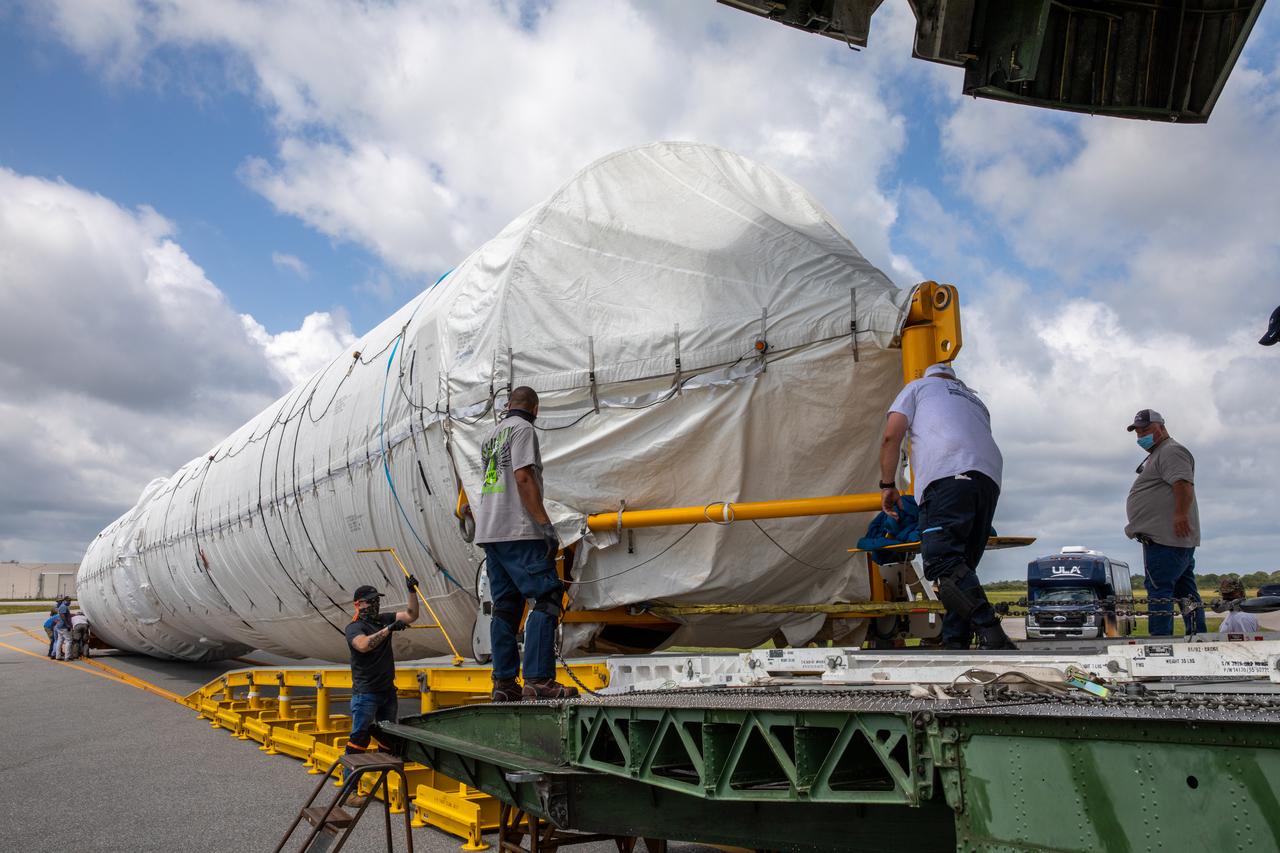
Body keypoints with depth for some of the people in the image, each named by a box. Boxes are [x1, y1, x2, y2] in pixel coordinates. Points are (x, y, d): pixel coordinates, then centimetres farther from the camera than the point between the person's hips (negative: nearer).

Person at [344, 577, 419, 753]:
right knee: (360, 737, -8)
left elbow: (411, 615, 7)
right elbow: (363, 645, -29)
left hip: (387, 691, 7)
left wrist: (412, 592, -4)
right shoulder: (354, 627, -8)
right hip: (365, 693, -7)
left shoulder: (383, 620, 11)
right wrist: (389, 629, -30)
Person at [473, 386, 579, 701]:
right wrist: (545, 524, -17)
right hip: (518, 531, -9)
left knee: (506, 605, 9)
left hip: (488, 531, 9)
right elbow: (523, 478, -15)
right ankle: (538, 680, -18)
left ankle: (504, 683, 8)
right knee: (546, 596, -10)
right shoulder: (523, 429, -3)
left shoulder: (491, 435, 23)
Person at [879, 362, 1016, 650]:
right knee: (962, 567, 6)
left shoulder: (918, 386, 25)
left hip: (948, 475, -6)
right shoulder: (975, 400, 40)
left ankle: (992, 634, -33)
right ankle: (955, 644, -4)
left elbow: (891, 435, 10)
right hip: (990, 477, 7)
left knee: (942, 560, -18)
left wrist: (887, 485, 16)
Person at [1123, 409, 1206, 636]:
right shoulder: (1155, 456, 26)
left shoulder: (1171, 451, -8)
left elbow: (1183, 484, -22)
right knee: (1185, 589, 12)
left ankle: (1160, 641, -13)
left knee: (1158, 587, -12)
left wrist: (1180, 514, -28)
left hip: (1166, 538, -11)